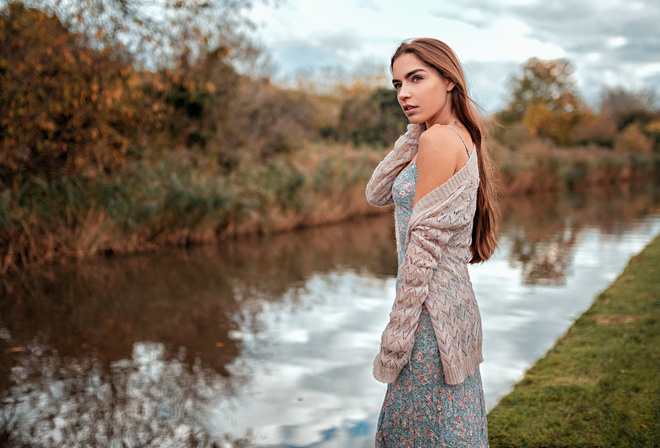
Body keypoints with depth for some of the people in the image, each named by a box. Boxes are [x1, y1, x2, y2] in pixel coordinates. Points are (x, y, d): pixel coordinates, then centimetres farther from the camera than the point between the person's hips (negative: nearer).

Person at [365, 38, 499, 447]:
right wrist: (413, 134, 2)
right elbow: (377, 195, 11)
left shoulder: (438, 140, -16)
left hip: (432, 307, -9)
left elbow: (424, 247, -19)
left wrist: (397, 335, -15)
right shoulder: (461, 137, 11)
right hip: (457, 300, 9)